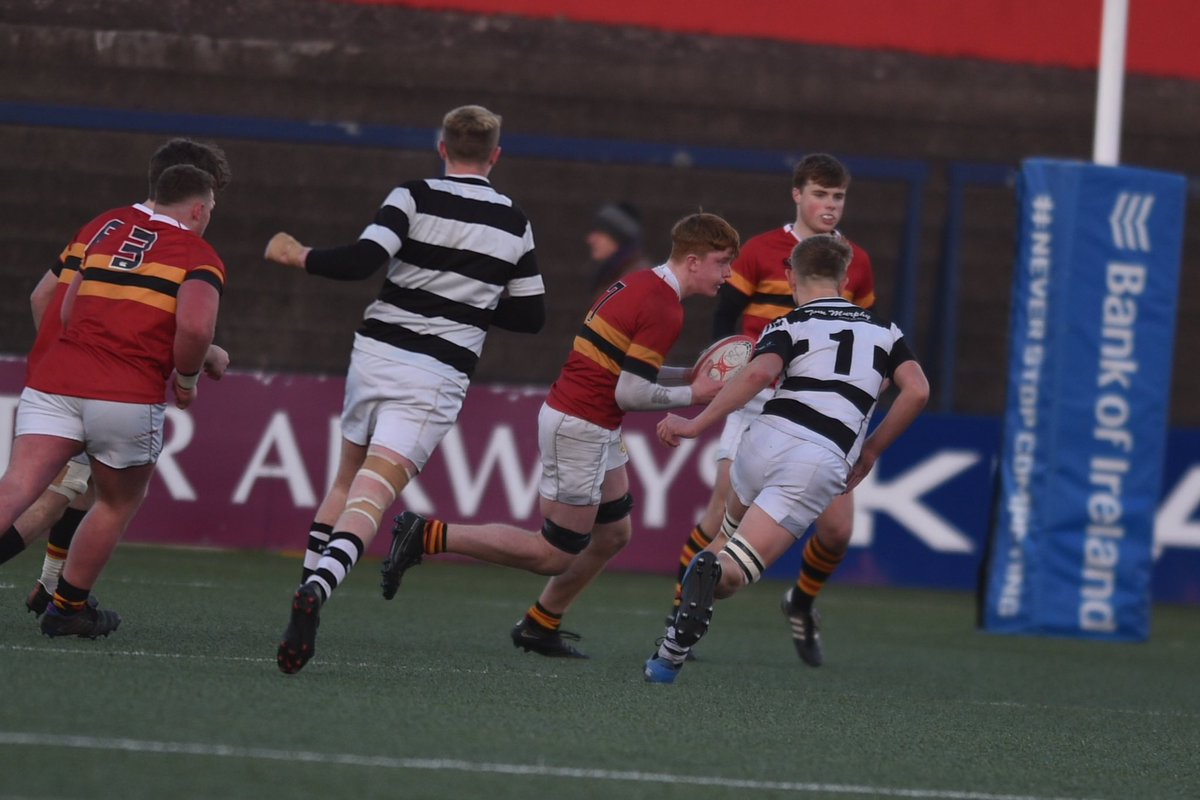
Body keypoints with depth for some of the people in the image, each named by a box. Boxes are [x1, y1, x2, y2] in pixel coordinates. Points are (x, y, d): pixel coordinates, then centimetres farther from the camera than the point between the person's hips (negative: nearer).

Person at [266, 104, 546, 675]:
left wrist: (298, 257, -1)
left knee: (347, 476, 23)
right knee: (372, 495, -11)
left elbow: (361, 261, -16)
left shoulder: (415, 198, -4)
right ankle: (317, 590, -35)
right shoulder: (514, 226, 7)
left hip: (376, 354, 0)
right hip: (440, 375, 0)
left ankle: (309, 584, 17)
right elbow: (531, 316, 12)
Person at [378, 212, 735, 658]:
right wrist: (692, 395, -8)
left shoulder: (638, 285, 11)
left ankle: (540, 627, 25)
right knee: (554, 555, -3)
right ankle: (429, 537, -5)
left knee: (613, 534, 18)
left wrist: (690, 375, 13)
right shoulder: (665, 309, -19)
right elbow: (629, 393, -20)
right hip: (580, 429, -10)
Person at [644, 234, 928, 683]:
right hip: (823, 464, 0)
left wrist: (696, 424, -10)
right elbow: (917, 390, 9)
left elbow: (758, 374, -9)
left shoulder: (790, 325, 12)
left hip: (767, 439, 0)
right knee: (733, 574, -6)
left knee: (731, 534, 32)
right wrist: (870, 450, 18)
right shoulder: (883, 330, 22)